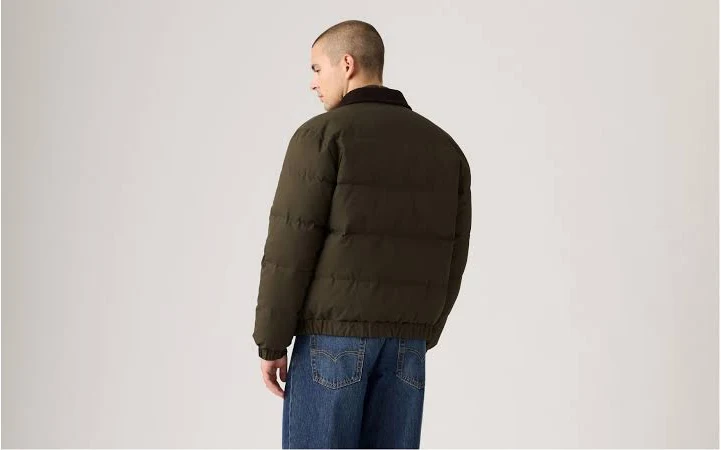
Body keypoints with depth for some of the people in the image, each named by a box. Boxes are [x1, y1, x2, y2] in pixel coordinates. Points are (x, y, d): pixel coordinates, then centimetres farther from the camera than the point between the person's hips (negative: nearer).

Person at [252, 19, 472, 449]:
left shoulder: (322, 135, -9)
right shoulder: (444, 147, 9)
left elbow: (289, 251, -12)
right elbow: (451, 258, 11)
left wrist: (270, 343, -4)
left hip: (333, 337, -5)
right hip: (403, 342, 5)